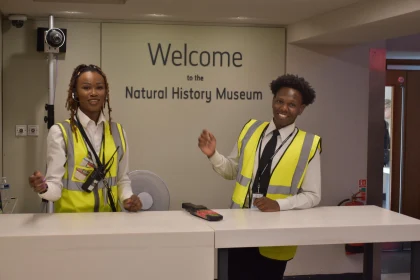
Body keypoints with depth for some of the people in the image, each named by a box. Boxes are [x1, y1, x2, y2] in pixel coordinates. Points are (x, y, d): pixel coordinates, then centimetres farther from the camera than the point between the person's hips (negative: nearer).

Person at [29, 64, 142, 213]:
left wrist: (128, 197, -1)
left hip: (110, 217, 3)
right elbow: (56, 187, -6)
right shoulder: (60, 132, -4)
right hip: (71, 219, -3)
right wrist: (43, 188, -26)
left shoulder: (118, 132, 8)